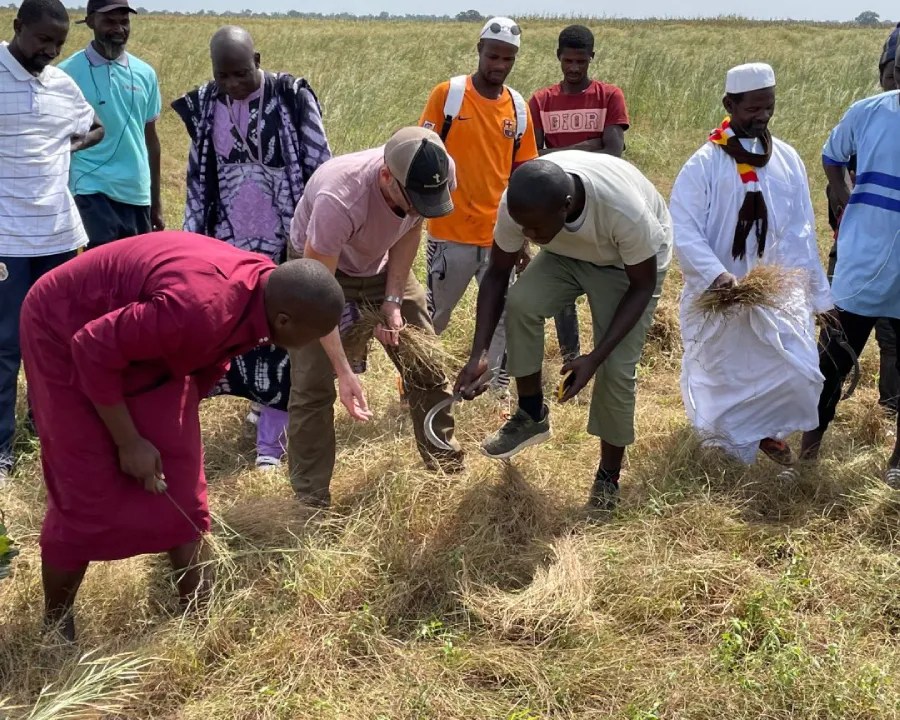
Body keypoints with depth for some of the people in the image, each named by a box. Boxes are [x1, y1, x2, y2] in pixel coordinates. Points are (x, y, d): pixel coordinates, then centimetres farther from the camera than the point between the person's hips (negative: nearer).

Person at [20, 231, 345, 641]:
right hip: (68, 335, -8)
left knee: (180, 483, 5)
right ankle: (54, 630, 15)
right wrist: (129, 441, -21)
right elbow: (94, 350, -31)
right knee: (87, 494, -6)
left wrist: (179, 422, 18)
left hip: (143, 345, 8)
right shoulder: (198, 308, -41)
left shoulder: (266, 290, -12)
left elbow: (211, 356, 8)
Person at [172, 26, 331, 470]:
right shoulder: (205, 105, 3)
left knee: (279, 337, 3)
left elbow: (321, 170, -5)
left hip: (284, 243, -3)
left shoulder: (292, 98, -9)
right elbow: (198, 177, 11)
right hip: (227, 243, 4)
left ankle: (270, 442, 11)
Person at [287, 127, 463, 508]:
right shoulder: (339, 200, -44)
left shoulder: (438, 175, -28)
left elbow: (410, 228, -6)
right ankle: (312, 504, 4)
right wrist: (344, 372, -37)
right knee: (312, 386, -9)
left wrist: (393, 300, -13)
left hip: (382, 267, 5)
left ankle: (449, 472, 24)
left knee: (427, 365, 5)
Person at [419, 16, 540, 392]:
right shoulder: (448, 94, -6)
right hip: (450, 233, -3)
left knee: (505, 318, 6)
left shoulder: (519, 107, 4)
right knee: (433, 318, 10)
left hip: (499, 236, 3)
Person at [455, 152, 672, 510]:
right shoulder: (518, 204, -32)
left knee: (616, 368, -15)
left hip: (631, 261, -3)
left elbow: (642, 286, -26)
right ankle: (531, 416, -2)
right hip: (568, 252, 4)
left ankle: (608, 478, 8)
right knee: (520, 303, -24)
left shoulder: (624, 209, -43)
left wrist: (594, 357, -33)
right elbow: (496, 274, -17)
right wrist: (479, 354, -27)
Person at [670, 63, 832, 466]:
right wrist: (714, 274, -29)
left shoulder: (787, 159, 3)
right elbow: (683, 230, -15)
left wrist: (817, 293, 5)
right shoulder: (704, 164, -9)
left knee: (799, 373, -5)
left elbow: (801, 233, 5)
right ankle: (730, 440, 34)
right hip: (720, 295, -3)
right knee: (722, 378, 9)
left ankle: (766, 432, 21)